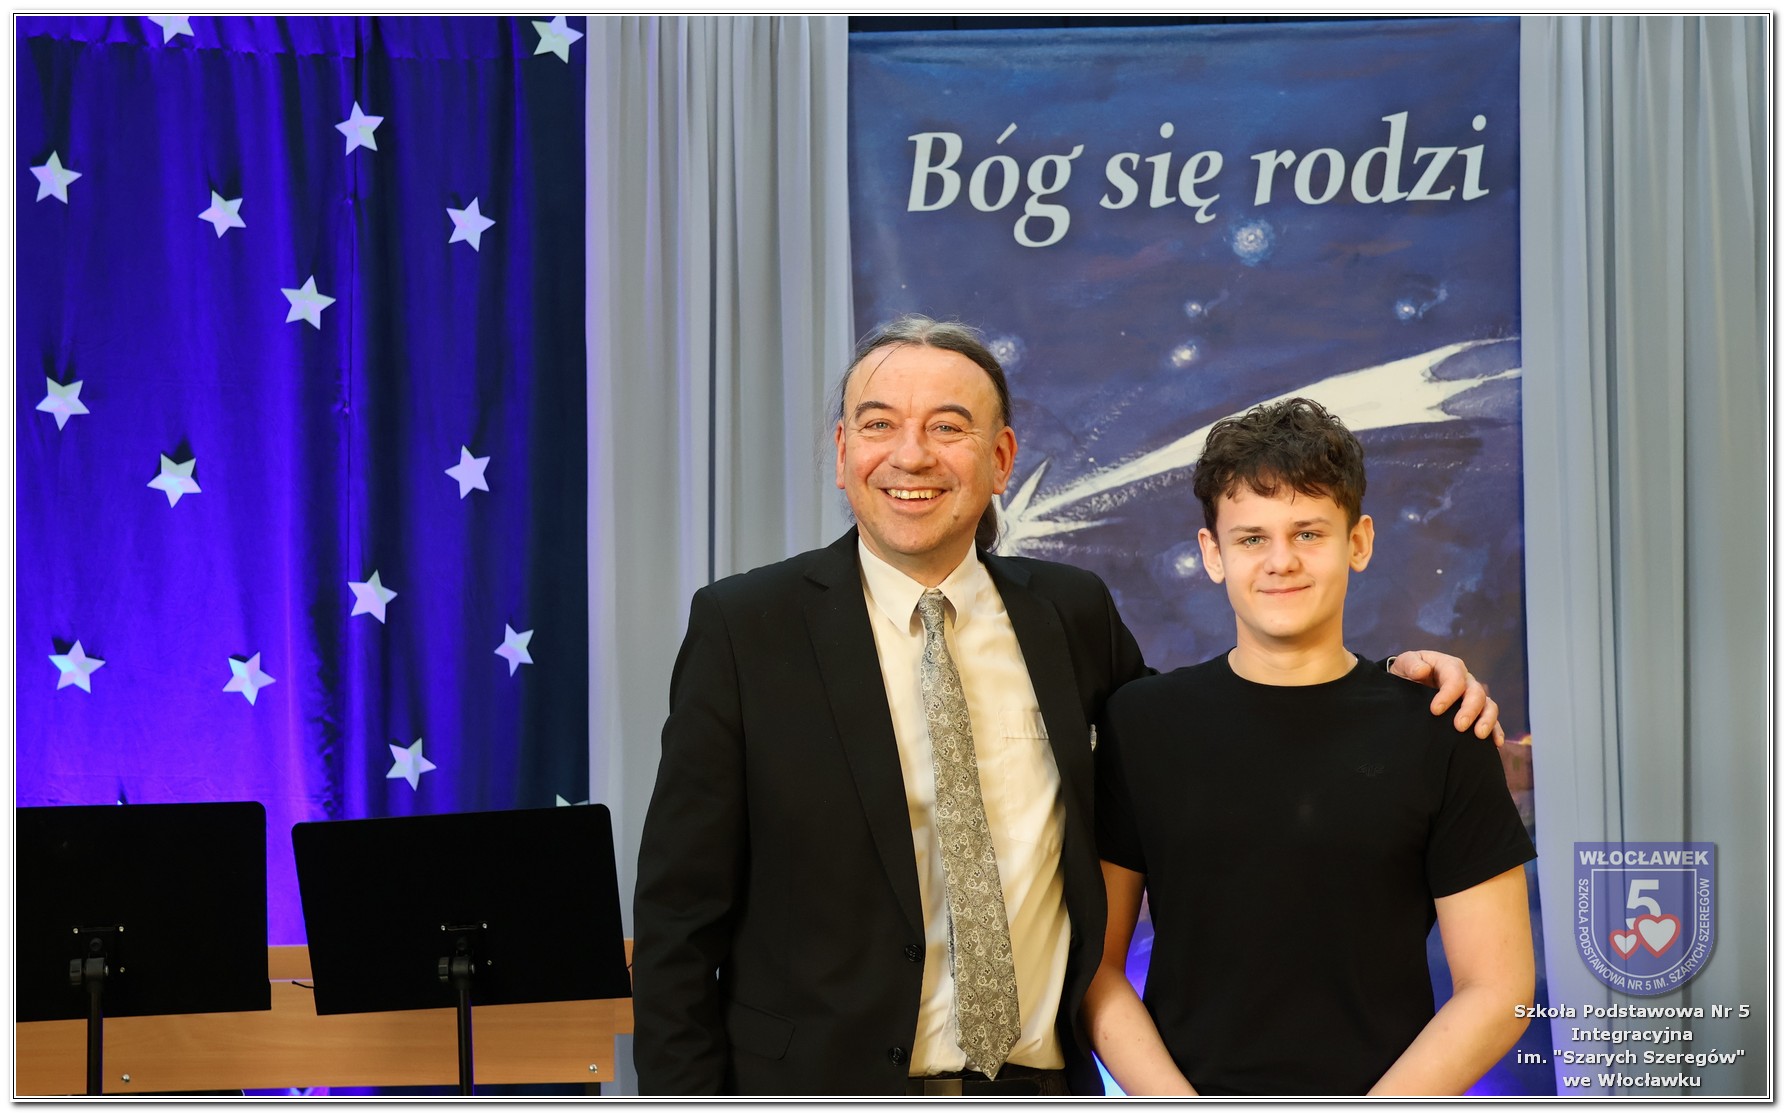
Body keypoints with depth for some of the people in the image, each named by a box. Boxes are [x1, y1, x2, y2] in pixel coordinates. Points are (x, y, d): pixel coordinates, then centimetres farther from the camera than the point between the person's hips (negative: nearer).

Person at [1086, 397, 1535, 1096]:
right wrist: (1176, 1102, -13)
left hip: (1384, 1093, 0)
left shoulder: (1439, 737, -3)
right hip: (1182, 1086, 1)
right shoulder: (1141, 724, 0)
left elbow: (1497, 988, -4)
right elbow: (1096, 963, 0)